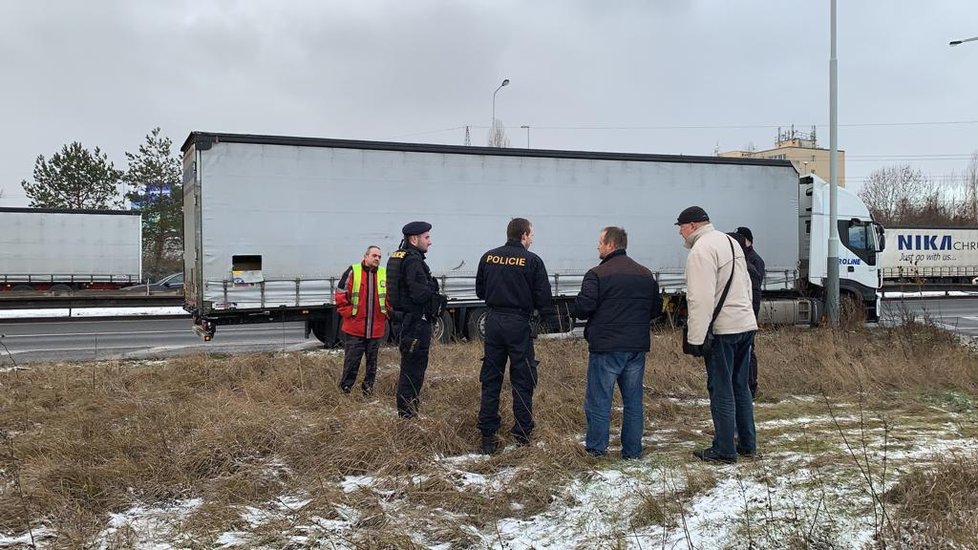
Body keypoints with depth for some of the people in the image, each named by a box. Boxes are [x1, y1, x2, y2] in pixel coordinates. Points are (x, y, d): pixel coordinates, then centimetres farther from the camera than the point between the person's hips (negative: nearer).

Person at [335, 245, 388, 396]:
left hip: (376, 330, 3)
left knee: (372, 361, 12)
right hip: (354, 329, -3)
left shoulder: (385, 274, 5)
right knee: (351, 361, 2)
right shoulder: (353, 272, -5)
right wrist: (349, 314, -7)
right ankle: (345, 390, 13)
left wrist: (386, 314, 5)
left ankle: (368, 389, 24)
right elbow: (341, 296, -4)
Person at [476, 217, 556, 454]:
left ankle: (487, 434, 10)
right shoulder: (532, 261, -7)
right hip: (518, 324, -4)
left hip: (493, 321, 4)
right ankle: (522, 433, 10)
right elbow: (543, 297, -6)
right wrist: (551, 324, 2)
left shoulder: (488, 257, 4)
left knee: (490, 380, 9)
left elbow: (479, 291, 11)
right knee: (522, 381, 6)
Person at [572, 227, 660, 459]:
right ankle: (633, 450, 18)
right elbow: (656, 309, 13)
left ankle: (596, 447, 10)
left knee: (598, 399, 4)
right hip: (637, 347, 6)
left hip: (606, 346, -6)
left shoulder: (597, 274, -10)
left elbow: (582, 308, -16)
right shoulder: (646, 274, 10)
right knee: (633, 400, 12)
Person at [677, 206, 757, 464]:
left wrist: (695, 338, -19)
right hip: (746, 324, 9)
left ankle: (724, 450, 5)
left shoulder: (701, 249, -14)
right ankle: (747, 443, 24)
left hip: (721, 329, -9)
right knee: (740, 386, 17)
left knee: (721, 390, -1)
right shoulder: (730, 242, 16)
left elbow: (701, 299, -21)